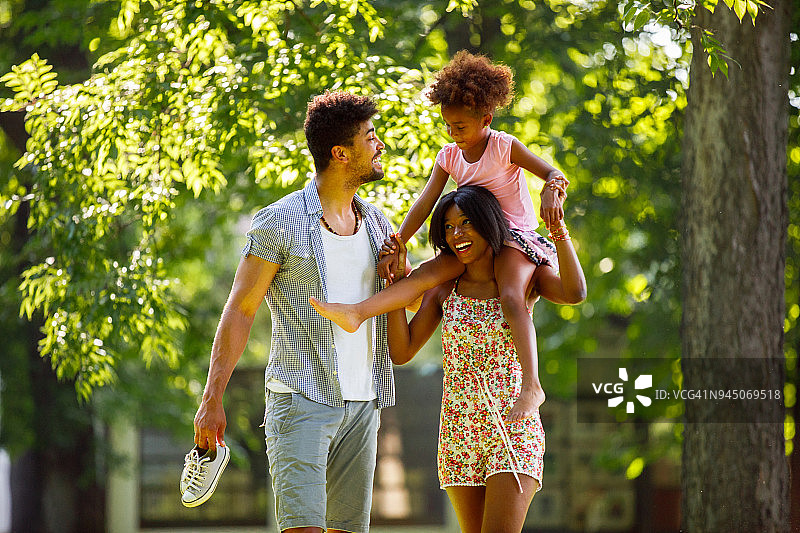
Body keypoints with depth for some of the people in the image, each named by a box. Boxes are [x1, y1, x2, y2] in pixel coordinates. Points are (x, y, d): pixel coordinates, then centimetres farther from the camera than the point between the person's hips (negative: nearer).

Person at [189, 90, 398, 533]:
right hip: (301, 401, -6)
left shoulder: (377, 225, 12)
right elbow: (240, 311, -5)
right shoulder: (280, 223, -6)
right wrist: (212, 400, -11)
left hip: (361, 406, 6)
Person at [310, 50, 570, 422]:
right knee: (428, 272, -16)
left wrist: (552, 192, -43)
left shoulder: (505, 147, -11)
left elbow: (553, 174, -18)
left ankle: (531, 385, -43)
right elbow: (424, 204, 2)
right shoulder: (449, 156, 6)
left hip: (517, 236, -6)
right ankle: (356, 314, -31)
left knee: (510, 296, -32)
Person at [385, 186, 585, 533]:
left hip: (513, 427, -4)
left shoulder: (526, 277, 2)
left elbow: (575, 293, -18)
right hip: (459, 432, 4)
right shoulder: (444, 289, 8)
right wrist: (397, 280, -3)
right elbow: (401, 352, 2)